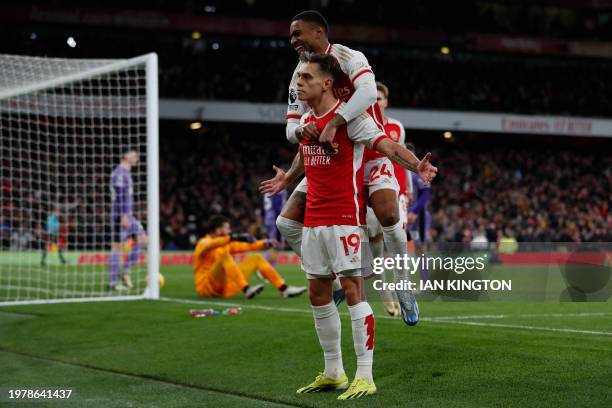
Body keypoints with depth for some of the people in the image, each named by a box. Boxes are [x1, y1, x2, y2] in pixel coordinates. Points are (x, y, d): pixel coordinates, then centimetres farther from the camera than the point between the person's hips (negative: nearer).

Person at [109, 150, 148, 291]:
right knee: (117, 247, -6)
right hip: (120, 215, -10)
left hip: (128, 215, 10)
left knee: (143, 240, 4)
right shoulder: (119, 172, -11)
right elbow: (119, 196, -20)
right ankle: (113, 282, -2)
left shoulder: (126, 174, 20)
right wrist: (124, 216, -25)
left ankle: (126, 272, 6)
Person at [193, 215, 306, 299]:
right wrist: (233, 237, -45)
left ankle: (284, 289, 1)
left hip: (227, 288, 8)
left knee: (256, 258, 8)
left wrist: (266, 243, 16)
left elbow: (246, 246, 26)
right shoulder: (204, 243, -9)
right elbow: (210, 246, -33)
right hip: (208, 287, -8)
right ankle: (246, 290, -42)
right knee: (223, 253, -31)